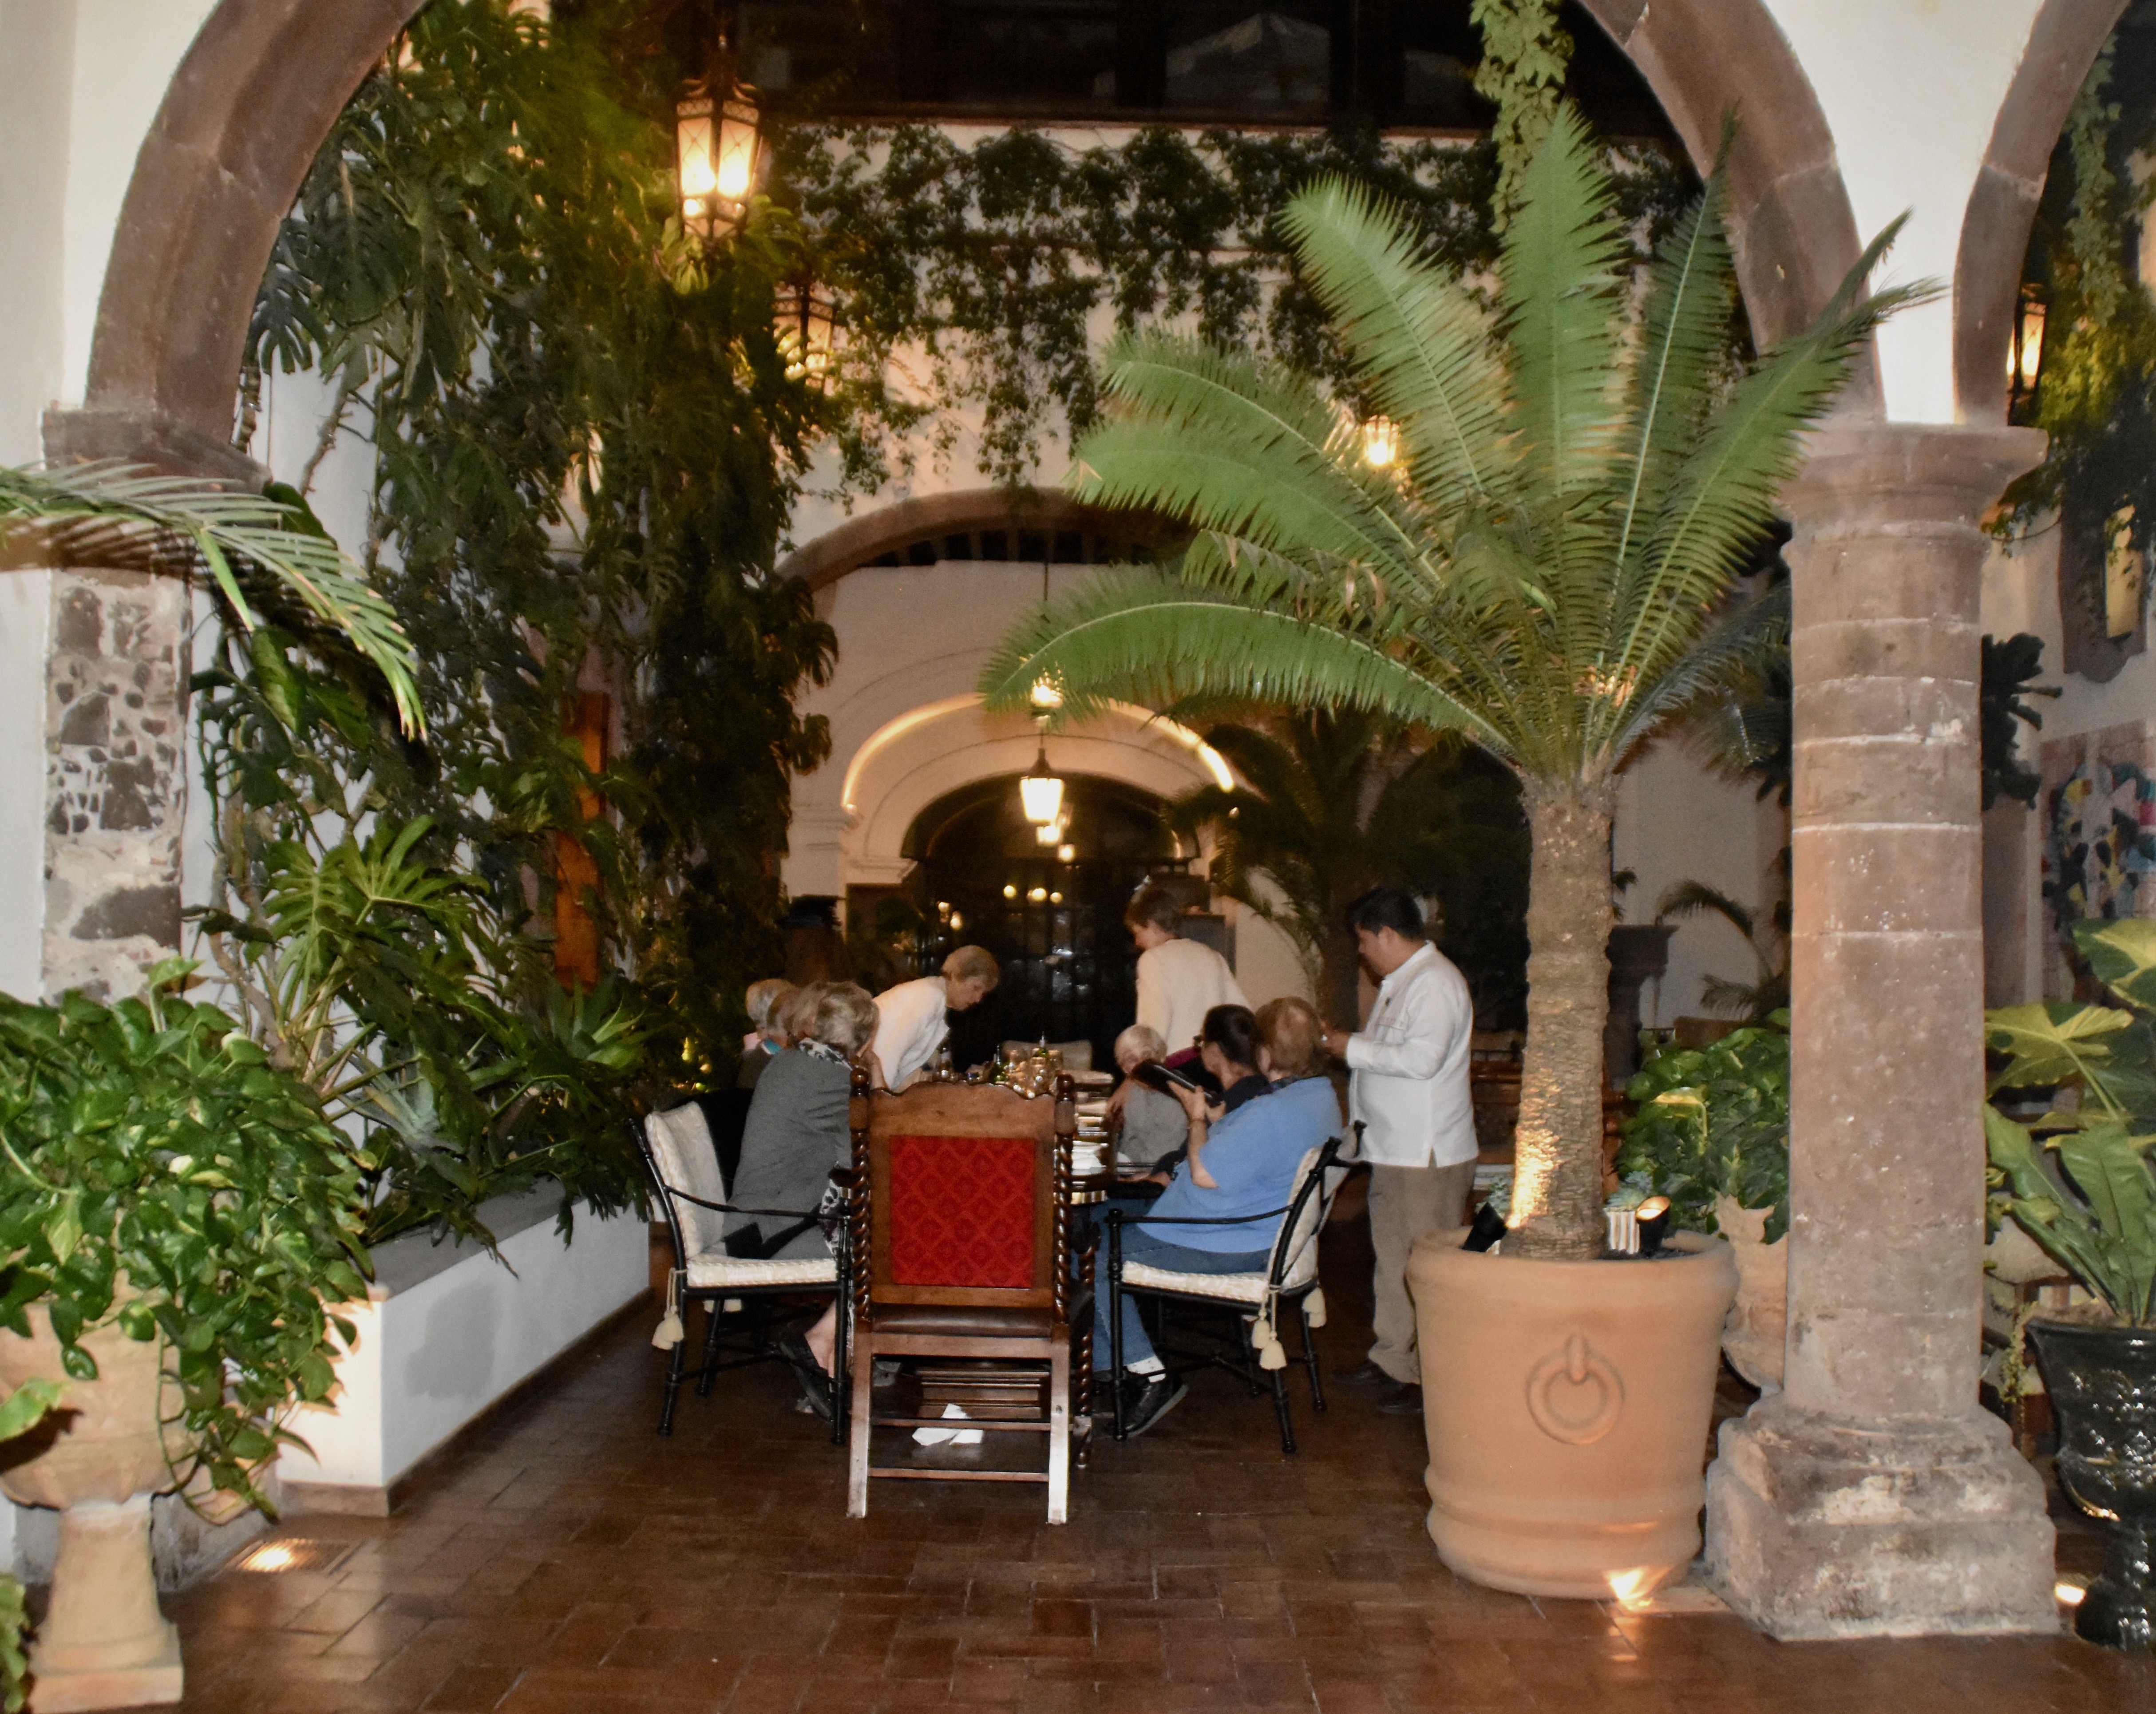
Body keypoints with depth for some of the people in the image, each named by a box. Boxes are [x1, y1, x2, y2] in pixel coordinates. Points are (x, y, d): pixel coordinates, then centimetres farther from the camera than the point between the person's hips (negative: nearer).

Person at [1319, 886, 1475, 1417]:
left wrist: (1354, 1048, -17)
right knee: (1392, 1259, 18)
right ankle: (1391, 1359, 29)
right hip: (1392, 1148, 11)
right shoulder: (1398, 982, 16)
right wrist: (1345, 1045, 11)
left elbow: (1421, 1058, -28)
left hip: (1428, 1154, -11)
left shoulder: (1434, 983, -17)